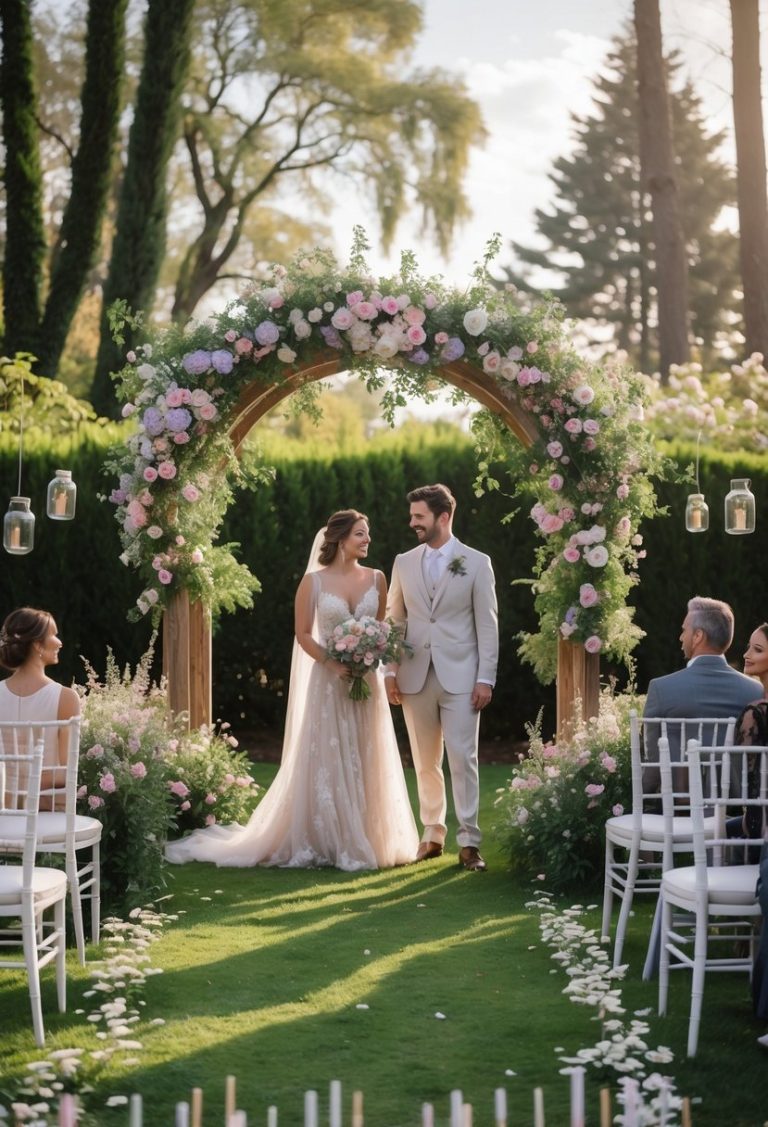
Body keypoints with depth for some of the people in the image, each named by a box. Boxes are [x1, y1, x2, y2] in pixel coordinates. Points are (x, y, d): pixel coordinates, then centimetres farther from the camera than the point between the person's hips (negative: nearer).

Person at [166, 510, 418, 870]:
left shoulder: (376, 579, 6)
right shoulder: (314, 581, -3)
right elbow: (303, 633, -2)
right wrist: (332, 664, -16)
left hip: (367, 680, 3)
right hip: (328, 682, -3)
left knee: (367, 763, 6)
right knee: (326, 762, -1)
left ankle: (369, 840, 15)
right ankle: (325, 844, 7)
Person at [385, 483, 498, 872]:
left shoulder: (476, 563, 0)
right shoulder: (404, 563, 10)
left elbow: (487, 625, -1)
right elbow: (395, 620, 12)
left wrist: (485, 678, -7)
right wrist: (391, 672, 4)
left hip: (460, 676, -3)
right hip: (415, 677, 3)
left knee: (463, 759, -6)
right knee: (425, 762, 9)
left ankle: (469, 841, -2)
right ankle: (432, 834, 19)